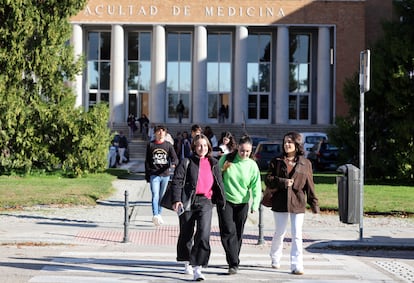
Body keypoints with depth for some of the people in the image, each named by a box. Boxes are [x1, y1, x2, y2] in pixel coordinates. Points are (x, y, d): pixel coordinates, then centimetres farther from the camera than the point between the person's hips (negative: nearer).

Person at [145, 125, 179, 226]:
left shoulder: (168, 145, 7)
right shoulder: (150, 145, 5)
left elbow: (175, 158, -2)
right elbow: (147, 161, 8)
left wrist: (173, 163, -26)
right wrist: (147, 175, 4)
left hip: (165, 175, 2)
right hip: (154, 175, -2)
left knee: (162, 196, 11)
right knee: (155, 195, -16)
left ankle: (159, 214, 25)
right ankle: (155, 216, -27)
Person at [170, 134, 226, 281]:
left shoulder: (213, 164, 13)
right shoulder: (186, 162, 1)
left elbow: (219, 183, 21)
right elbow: (177, 181, -5)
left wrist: (222, 201, 20)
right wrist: (177, 199, -16)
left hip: (205, 202, 1)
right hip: (188, 201, -1)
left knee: (203, 234, -15)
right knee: (186, 234, 12)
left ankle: (197, 268, -13)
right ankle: (187, 262, 35)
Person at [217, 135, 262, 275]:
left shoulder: (252, 165, -1)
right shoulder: (226, 159, -3)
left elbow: (256, 186, -4)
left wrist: (255, 204, -17)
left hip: (242, 203, 2)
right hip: (225, 200, -2)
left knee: (238, 234, 8)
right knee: (228, 231, -13)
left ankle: (233, 262, 24)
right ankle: (234, 263, -13)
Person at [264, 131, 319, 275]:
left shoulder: (305, 163, 4)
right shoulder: (276, 161, 4)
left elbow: (309, 185, 6)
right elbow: (268, 179, -1)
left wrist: (314, 204, 4)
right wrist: (283, 182, -16)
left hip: (298, 203, -1)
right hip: (280, 203, 1)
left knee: (297, 235, -5)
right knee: (279, 233, 12)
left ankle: (297, 265, -2)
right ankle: (275, 258, 35)